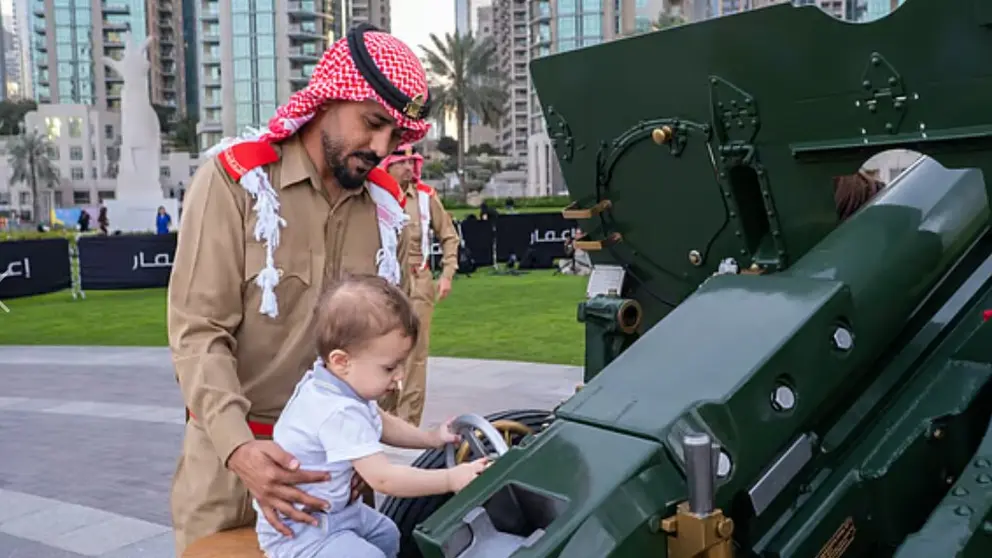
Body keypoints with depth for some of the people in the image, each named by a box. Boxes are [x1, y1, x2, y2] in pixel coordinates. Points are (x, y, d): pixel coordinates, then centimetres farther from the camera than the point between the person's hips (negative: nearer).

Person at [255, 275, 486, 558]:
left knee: (387, 534, 24)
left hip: (333, 510, 11)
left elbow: (380, 423, 17)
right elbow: (384, 479, -36)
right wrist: (450, 479, -30)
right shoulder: (340, 413, -35)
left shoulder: (345, 385, -3)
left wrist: (431, 437, 8)